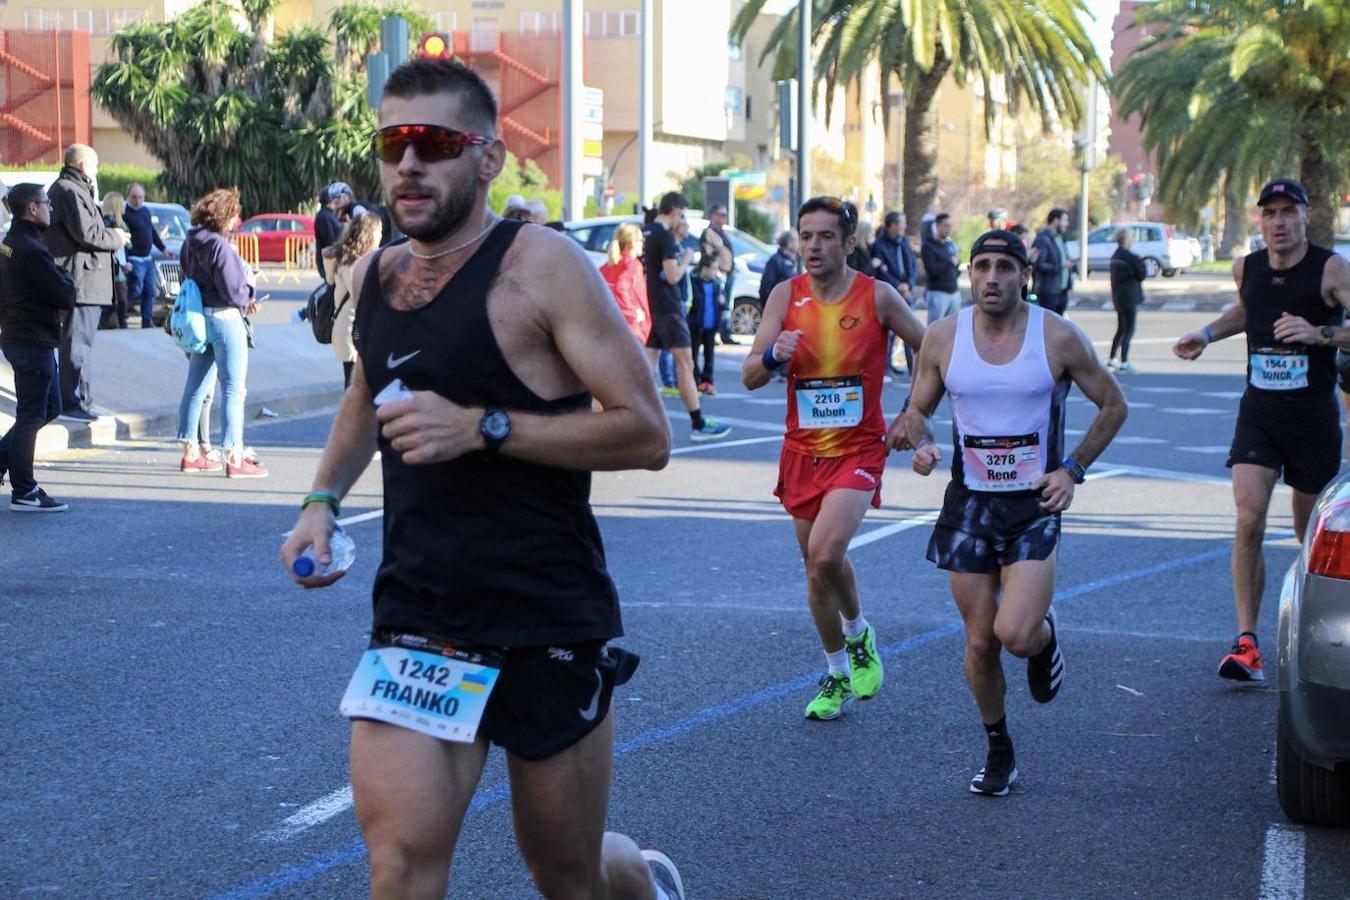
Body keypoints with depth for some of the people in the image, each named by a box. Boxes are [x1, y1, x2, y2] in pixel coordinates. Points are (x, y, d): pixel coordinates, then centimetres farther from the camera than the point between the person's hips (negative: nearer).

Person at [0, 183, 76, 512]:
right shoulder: (31, 250, -21)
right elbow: (65, 295, -18)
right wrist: (66, 277, 0)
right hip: (33, 341, -10)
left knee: (49, 407, 19)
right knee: (31, 415, -1)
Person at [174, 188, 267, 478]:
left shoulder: (191, 244, 8)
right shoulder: (220, 246, -19)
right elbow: (235, 292, -21)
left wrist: (244, 301, 11)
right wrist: (249, 285, 3)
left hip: (198, 318, 9)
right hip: (224, 318, -9)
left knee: (195, 386, 14)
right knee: (234, 389, -3)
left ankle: (190, 453, 22)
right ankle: (234, 458, -3)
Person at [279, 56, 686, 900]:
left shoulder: (541, 265, -12)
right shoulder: (376, 276, 8)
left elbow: (646, 433, -16)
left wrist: (483, 427, -23)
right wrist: (324, 499, 12)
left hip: (547, 624, -4)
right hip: (415, 614, 4)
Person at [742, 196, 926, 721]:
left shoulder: (876, 296, -8)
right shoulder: (786, 296, -2)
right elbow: (749, 378, -6)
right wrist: (772, 356, -27)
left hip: (858, 449, -4)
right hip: (802, 450, 4)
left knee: (826, 553, -23)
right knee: (817, 566, 11)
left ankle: (858, 633, 7)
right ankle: (837, 675, 28)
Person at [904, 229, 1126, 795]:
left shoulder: (1059, 338, -7)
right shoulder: (943, 338, -1)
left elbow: (1113, 405, 5)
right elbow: (918, 410, 11)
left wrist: (1073, 468, -5)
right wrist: (920, 444, -12)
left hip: (1036, 505, -2)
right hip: (970, 503, 2)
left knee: (1016, 635, -18)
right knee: (980, 642, 4)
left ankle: (1044, 636, 20)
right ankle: (998, 753, 25)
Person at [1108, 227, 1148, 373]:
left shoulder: (1115, 256, 11)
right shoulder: (1130, 257, -17)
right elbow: (1142, 274, -12)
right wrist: (1143, 266, 5)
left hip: (1118, 296, 9)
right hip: (1129, 297, -9)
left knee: (1121, 329, 18)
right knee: (1129, 330, -4)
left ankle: (1111, 360, 22)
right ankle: (1124, 364, -5)